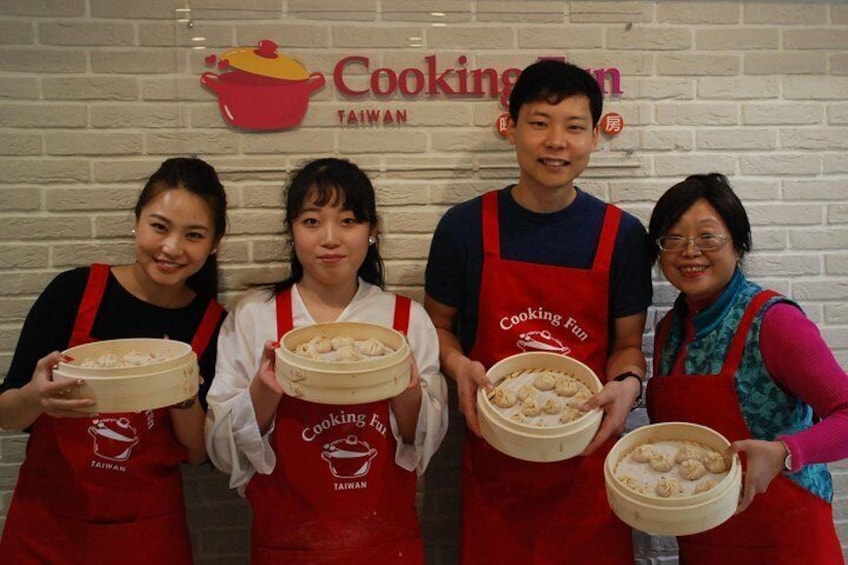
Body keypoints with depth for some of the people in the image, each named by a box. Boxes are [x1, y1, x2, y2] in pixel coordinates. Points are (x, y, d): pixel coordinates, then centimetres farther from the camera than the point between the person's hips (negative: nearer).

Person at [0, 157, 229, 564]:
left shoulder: (212, 323, -8)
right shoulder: (73, 291, -12)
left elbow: (199, 452, -3)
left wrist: (183, 395, -21)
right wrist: (37, 397, -26)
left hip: (148, 530, 1)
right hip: (47, 521, 0)